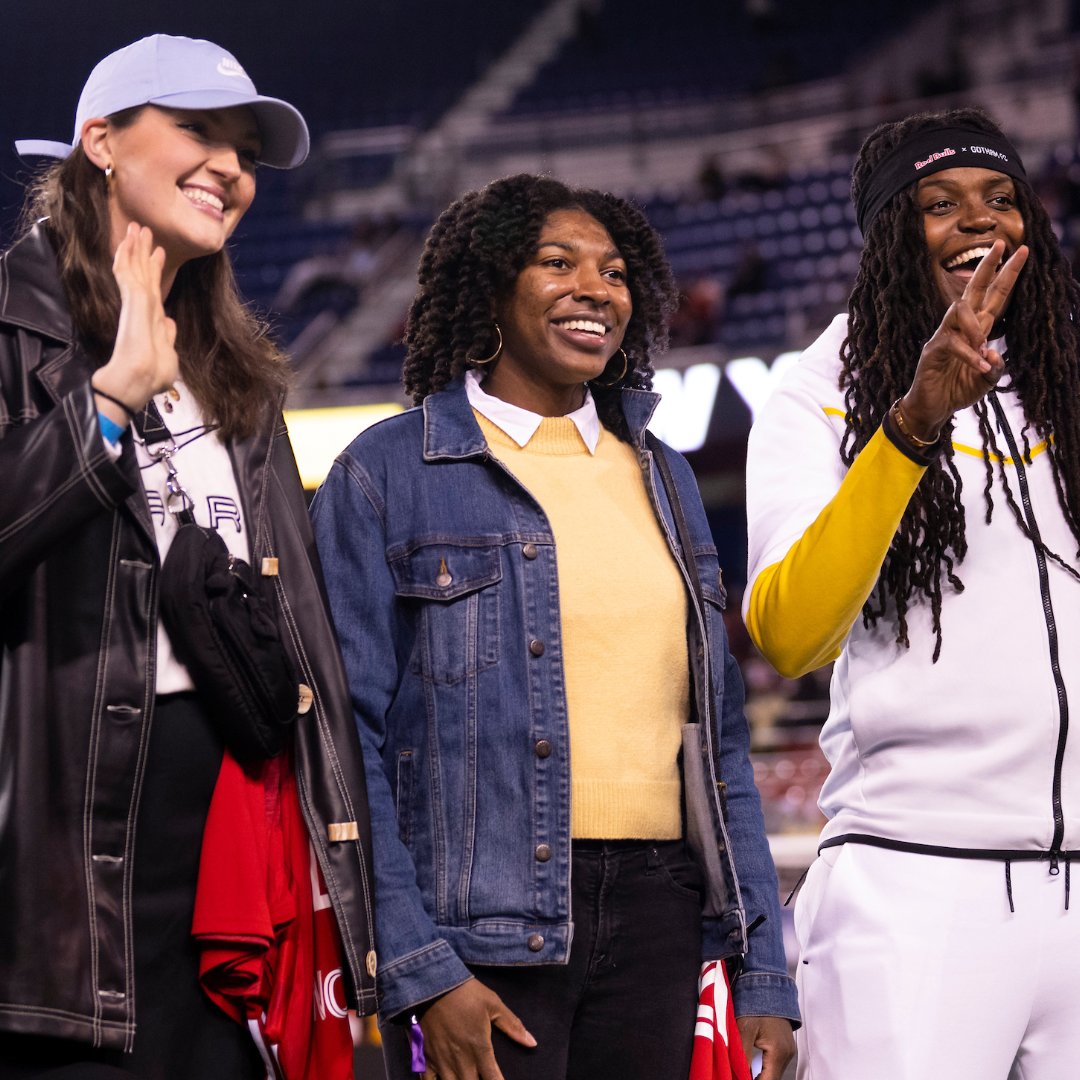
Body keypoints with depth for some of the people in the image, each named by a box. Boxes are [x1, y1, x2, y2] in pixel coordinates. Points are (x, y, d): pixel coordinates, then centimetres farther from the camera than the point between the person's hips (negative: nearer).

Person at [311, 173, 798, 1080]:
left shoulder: (661, 477, 16)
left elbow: (719, 738, 16)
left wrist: (764, 978, 9)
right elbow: (345, 739, -6)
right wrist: (418, 969, -15)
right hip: (484, 931, -4)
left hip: (658, 919, 5)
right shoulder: (389, 472, 0)